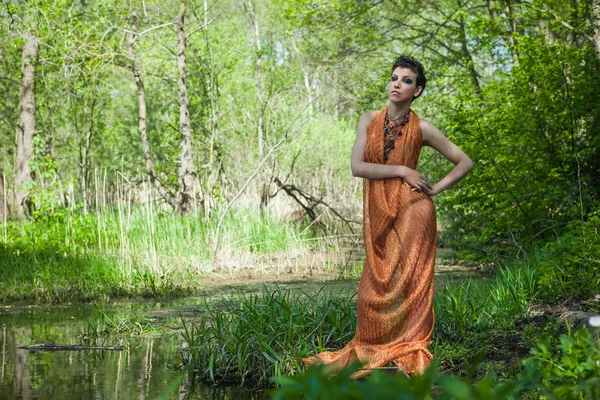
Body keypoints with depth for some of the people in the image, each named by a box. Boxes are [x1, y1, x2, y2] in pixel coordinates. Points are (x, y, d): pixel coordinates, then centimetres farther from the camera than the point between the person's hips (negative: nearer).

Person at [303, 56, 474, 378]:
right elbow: (357, 166, -6)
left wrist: (436, 189, -3)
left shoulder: (421, 129, 0)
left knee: (409, 281, -5)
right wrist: (401, 171, -11)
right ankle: (373, 353, 14)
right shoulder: (370, 120, 5)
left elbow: (465, 163, 7)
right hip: (378, 215, 3)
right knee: (374, 287, 3)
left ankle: (409, 355, 0)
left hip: (411, 211, -3)